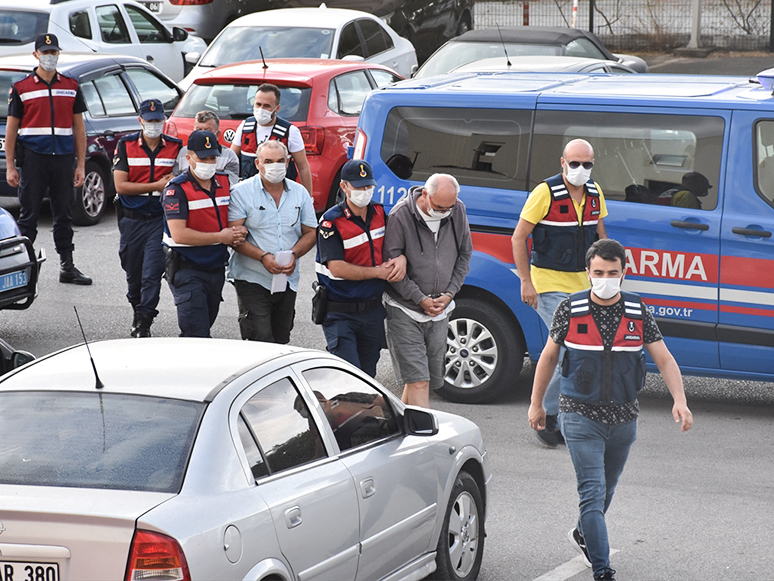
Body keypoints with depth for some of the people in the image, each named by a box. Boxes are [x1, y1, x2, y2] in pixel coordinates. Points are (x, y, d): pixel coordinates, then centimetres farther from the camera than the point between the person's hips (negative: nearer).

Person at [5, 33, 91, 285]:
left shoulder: (71, 87, 10)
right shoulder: (21, 88, 3)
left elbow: (78, 127, 12)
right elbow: (11, 128, 3)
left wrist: (80, 165, 7)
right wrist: (10, 167, -2)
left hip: (63, 159, 2)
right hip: (33, 158, -2)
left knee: (63, 214, 7)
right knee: (29, 215, 1)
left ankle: (67, 267, 13)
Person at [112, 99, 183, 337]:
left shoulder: (175, 147, 2)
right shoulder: (126, 145, -1)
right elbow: (120, 185, -8)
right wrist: (158, 185, -13)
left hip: (160, 219, -1)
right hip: (132, 219, 1)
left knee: (152, 273, -10)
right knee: (133, 273, 12)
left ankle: (144, 323, -7)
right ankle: (138, 313, 35)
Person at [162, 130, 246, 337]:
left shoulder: (224, 183, 8)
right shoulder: (177, 190, -12)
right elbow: (179, 235, -21)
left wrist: (238, 233, -5)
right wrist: (220, 237, -18)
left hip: (216, 270, 7)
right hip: (187, 271, -7)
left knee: (205, 326, 14)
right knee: (197, 336, -12)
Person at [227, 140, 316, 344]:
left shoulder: (300, 193, 9)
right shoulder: (241, 192, -4)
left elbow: (310, 233, 10)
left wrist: (294, 254, -11)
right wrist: (263, 257, -22)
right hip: (252, 279, -5)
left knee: (280, 342, 9)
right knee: (259, 340, -15)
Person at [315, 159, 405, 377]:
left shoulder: (380, 214, 4)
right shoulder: (331, 222, -16)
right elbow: (337, 268, -21)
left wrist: (401, 258, -10)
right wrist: (378, 272, -17)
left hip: (373, 310, 6)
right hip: (340, 314, -6)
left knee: (367, 376, 14)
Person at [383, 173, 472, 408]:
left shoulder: (458, 212, -1)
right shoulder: (401, 216, -16)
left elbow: (464, 256, 11)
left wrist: (449, 295, -1)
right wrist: (421, 299, -13)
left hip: (440, 311, 5)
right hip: (405, 310, -5)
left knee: (431, 378, 10)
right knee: (418, 381, -13)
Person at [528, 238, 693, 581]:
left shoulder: (638, 313, -2)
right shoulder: (570, 310, -6)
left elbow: (664, 360, -2)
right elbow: (549, 356, 6)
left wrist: (679, 400, -17)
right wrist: (536, 404, 10)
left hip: (623, 417, 3)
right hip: (580, 415, -3)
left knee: (606, 489, 20)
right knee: (593, 492, -12)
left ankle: (583, 535, 48)